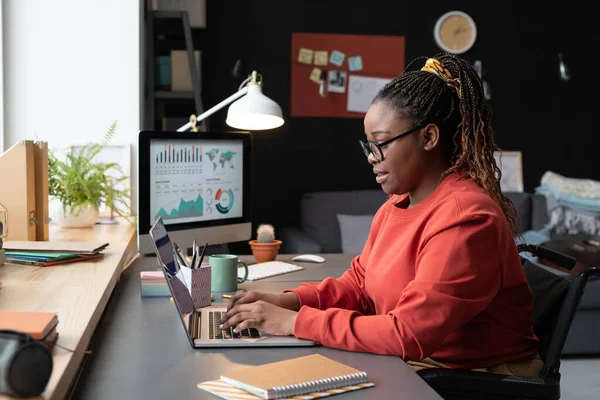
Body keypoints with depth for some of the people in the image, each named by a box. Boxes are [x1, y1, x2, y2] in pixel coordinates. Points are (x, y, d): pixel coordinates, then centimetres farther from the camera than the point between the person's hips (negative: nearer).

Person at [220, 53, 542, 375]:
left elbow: (408, 334, -26)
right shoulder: (397, 204, 6)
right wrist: (291, 300, -5)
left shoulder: (463, 220, -23)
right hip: (407, 366, 7)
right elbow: (360, 284, 13)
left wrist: (296, 321, -23)